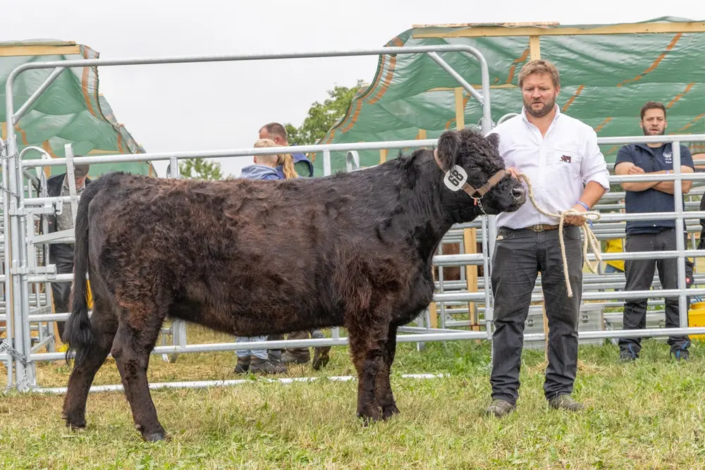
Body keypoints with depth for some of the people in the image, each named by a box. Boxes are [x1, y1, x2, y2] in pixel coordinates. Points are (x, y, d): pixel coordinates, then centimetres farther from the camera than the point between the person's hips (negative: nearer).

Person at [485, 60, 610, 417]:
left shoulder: (580, 133, 11)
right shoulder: (503, 134, 9)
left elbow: (598, 176, 9)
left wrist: (582, 206, -8)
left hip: (563, 236, 1)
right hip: (515, 236, -1)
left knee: (564, 316, 3)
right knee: (508, 316, -3)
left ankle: (560, 390, 12)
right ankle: (503, 393, 0)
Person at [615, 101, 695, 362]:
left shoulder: (680, 151, 15)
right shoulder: (628, 152, 14)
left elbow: (684, 184, -3)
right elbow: (627, 182, -6)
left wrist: (645, 177, -2)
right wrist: (666, 174, -3)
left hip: (672, 231, 1)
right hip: (639, 232, -1)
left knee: (676, 292, -1)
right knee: (635, 294, -1)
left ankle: (679, 345, 3)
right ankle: (629, 346, 1)